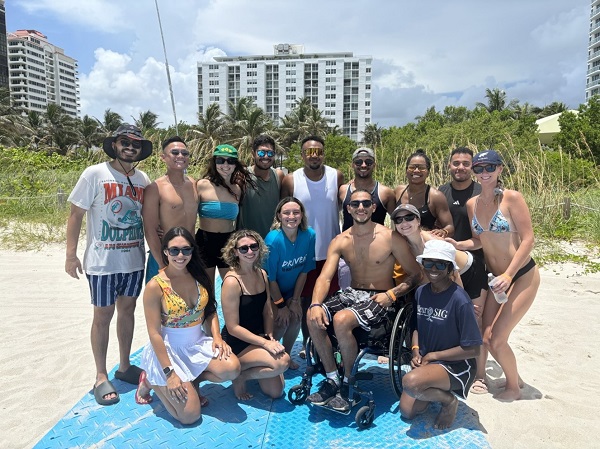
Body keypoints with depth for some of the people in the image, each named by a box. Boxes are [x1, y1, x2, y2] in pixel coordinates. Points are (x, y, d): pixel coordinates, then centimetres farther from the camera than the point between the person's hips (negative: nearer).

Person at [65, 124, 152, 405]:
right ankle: (101, 377, 20)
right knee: (103, 315, 6)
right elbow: (76, 215, -6)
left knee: (127, 310, 14)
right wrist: (71, 255, -9)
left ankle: (124, 366, 30)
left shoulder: (143, 179, 4)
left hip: (134, 259, 4)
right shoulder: (95, 174, -8)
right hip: (102, 261, -4)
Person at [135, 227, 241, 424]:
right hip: (168, 350, -4)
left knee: (232, 368, -23)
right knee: (190, 415, -10)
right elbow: (154, 333, -15)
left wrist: (217, 337, -11)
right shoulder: (156, 286, -16)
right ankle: (152, 381, 16)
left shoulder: (200, 277, 0)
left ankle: (193, 380, 8)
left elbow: (210, 311, 8)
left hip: (199, 343, 5)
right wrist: (169, 373, -19)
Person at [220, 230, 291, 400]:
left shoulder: (262, 274, 1)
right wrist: (265, 343, -21)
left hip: (258, 337, 7)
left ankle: (244, 368, 26)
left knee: (276, 392, 4)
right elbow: (233, 327, -20)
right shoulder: (232, 281, -21)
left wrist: (271, 338, -3)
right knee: (282, 362, -27)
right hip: (237, 342, -7)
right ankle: (239, 375, -3)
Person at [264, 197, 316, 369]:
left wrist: (294, 300, -8)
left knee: (296, 318, -11)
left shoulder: (309, 235, -18)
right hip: (270, 291, -4)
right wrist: (280, 305, -15)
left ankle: (286, 354, 17)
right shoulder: (273, 239, -29)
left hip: (291, 289, 4)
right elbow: (270, 277, -22)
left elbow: (304, 271, -9)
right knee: (282, 322, -18)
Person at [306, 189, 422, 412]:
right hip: (352, 293, 5)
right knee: (313, 317, -20)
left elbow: (415, 275, -4)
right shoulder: (340, 241, 2)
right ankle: (332, 380, -4)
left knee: (341, 320, -31)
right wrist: (316, 304, -26)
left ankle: (348, 383, -8)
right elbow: (324, 277, -8)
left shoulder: (390, 237, -8)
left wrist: (391, 294, -19)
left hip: (378, 299, -5)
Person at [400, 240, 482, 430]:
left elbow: (472, 349, -18)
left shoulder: (460, 300, -22)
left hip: (457, 365, -6)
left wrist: (433, 355, -13)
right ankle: (436, 389, 23)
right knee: (407, 411, -3)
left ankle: (449, 399, -3)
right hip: (426, 362, 6)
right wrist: (416, 351, -4)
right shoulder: (421, 292, -2)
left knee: (410, 382, -33)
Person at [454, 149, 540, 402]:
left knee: (497, 339, -6)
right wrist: (455, 245, -11)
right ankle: (515, 377, 36)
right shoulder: (471, 204, 2)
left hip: (522, 276, -6)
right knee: (487, 339, 7)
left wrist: (508, 275, -23)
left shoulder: (512, 198, -15)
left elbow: (528, 239, -17)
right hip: (495, 278, 6)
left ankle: (513, 388, 22)